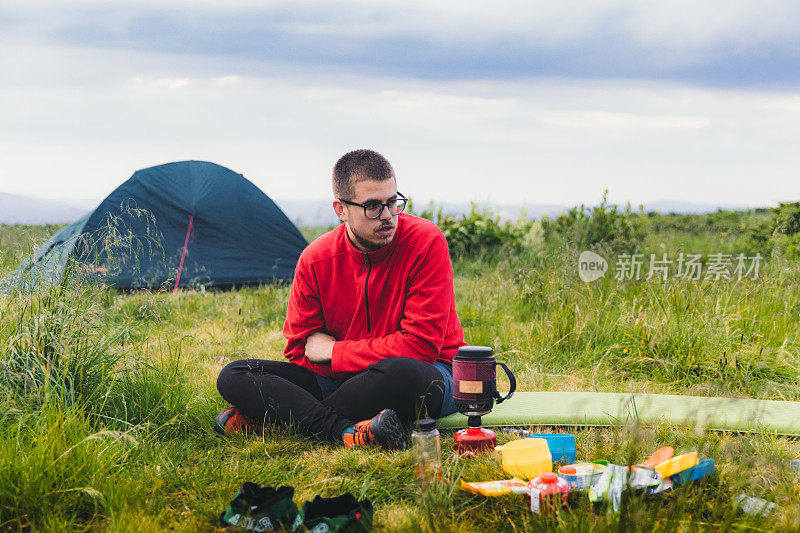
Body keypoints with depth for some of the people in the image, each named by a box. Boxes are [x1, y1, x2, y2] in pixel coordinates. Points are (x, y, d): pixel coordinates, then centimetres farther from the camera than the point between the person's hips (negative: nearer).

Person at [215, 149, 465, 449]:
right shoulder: (315, 261, -4)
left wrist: (334, 352, -13)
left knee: (403, 372, -42)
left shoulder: (427, 242, -15)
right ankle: (349, 433, -35)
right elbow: (299, 349, 3)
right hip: (340, 379, 4)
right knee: (233, 377, -13)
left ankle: (269, 418, -27)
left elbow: (421, 344, -19)